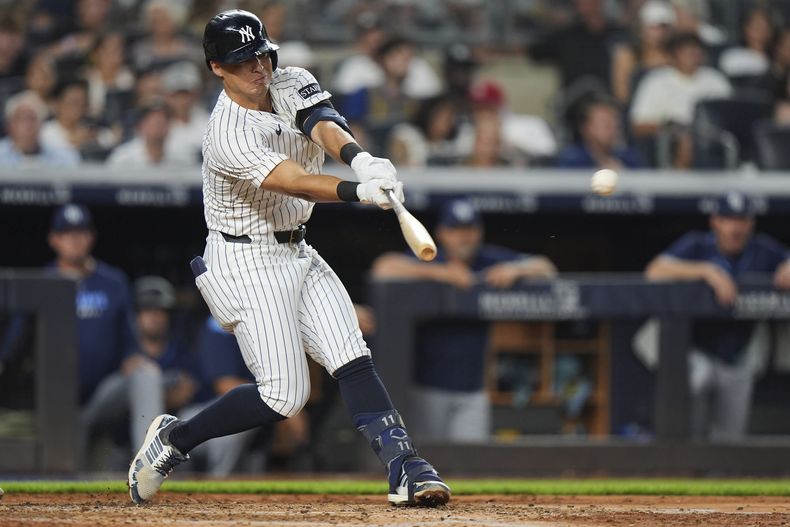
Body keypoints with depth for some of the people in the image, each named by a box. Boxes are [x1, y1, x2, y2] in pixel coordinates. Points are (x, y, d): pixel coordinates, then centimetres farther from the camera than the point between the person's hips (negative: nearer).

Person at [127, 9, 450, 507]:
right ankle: (173, 438, 6)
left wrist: (359, 157, -44)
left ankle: (404, 466, -15)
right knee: (285, 394, -11)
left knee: (353, 360, -8)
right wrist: (360, 190, -54)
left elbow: (323, 125, -21)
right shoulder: (229, 134, -23)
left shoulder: (291, 84, 0)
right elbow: (296, 182, -36)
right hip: (248, 264, -7)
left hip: (298, 255, 7)